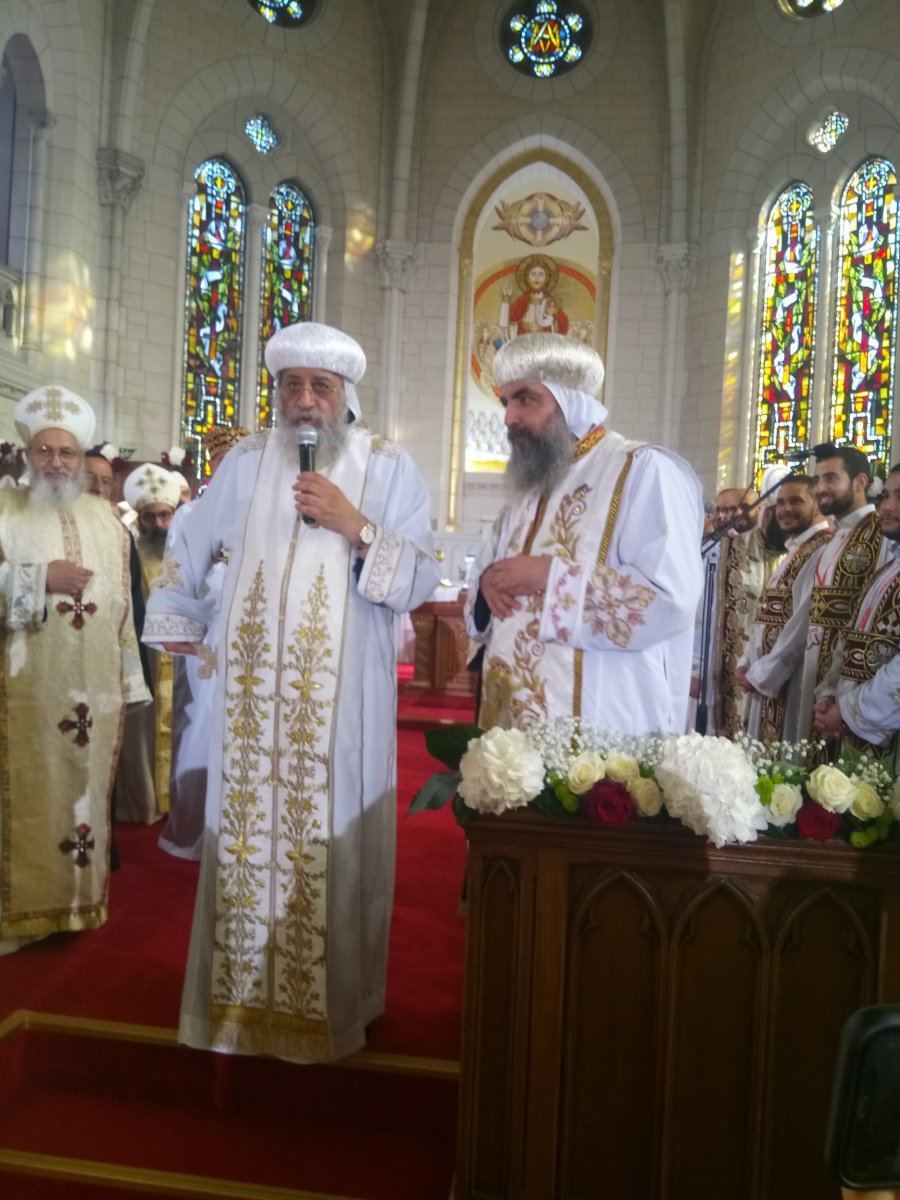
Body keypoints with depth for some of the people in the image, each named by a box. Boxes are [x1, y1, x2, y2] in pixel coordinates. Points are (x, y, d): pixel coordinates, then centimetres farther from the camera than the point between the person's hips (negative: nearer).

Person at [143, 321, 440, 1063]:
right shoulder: (247, 461, 7)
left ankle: (331, 1000, 22)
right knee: (248, 840, 9)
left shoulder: (390, 467, 0)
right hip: (253, 701, 3)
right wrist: (177, 627, 21)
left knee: (332, 847, 3)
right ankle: (243, 993, 26)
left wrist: (355, 526, -17)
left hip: (343, 704, -2)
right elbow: (190, 549, 20)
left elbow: (421, 583, -6)